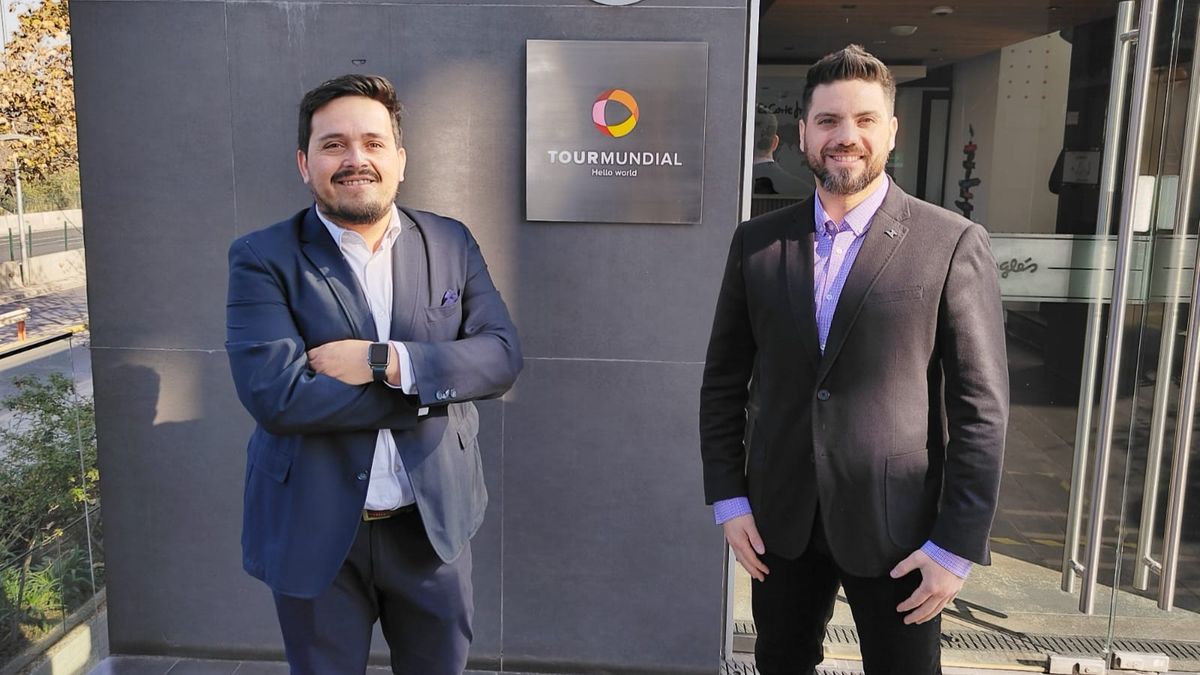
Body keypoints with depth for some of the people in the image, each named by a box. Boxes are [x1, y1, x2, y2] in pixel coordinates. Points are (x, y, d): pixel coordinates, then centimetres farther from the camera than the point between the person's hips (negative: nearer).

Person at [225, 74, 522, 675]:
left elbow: (502, 355, -7)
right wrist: (431, 388, -18)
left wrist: (388, 361, -22)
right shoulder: (262, 259, -9)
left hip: (434, 524, 3)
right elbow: (276, 395, -21)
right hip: (316, 534, -2)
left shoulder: (451, 243, 0)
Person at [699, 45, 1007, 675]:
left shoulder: (952, 244, -9)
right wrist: (728, 499, 1)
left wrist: (957, 545, -9)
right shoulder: (757, 241, 1)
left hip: (897, 529, -2)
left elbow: (981, 407, -8)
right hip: (780, 522, 3)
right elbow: (723, 380, 5)